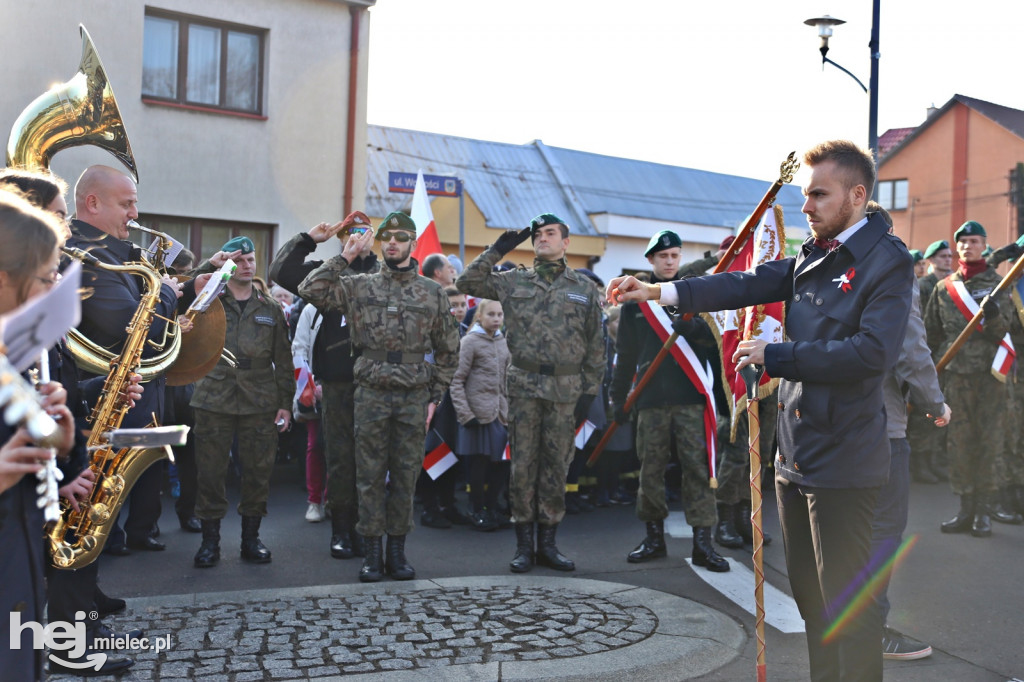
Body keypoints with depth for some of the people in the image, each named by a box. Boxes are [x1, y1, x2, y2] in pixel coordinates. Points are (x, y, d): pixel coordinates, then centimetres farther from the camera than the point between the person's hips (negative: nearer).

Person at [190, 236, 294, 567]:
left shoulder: (271, 309, 12)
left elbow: (283, 359, 11)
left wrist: (286, 402, 5)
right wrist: (209, 266, -20)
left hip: (259, 403, 2)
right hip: (213, 400, -1)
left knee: (258, 472, 5)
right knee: (210, 471, 2)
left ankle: (251, 537, 19)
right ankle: (210, 539, 15)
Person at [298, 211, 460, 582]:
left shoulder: (432, 292, 6)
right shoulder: (360, 287, 5)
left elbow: (448, 350, 10)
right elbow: (311, 290, -6)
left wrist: (434, 397, 4)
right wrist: (345, 256, -6)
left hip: (415, 398, 1)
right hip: (372, 395, 0)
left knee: (406, 476, 7)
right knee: (370, 475, 4)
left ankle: (397, 551, 18)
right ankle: (372, 552, 15)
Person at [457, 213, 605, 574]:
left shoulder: (585, 288, 9)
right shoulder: (514, 281, 9)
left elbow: (596, 344, 8)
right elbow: (466, 283, 5)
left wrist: (590, 391, 1)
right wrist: (497, 249, 0)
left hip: (566, 390, 0)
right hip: (524, 386, 0)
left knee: (556, 466, 6)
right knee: (523, 464, 2)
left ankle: (547, 543, 17)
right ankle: (524, 544, 12)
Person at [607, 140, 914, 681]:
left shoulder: (886, 261, -11)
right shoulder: (812, 256, 13)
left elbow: (873, 351, -22)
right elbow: (748, 285, 4)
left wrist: (775, 356, -19)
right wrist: (659, 291, -6)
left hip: (842, 461, -8)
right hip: (795, 455, 8)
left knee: (846, 602, 1)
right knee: (808, 595, 18)